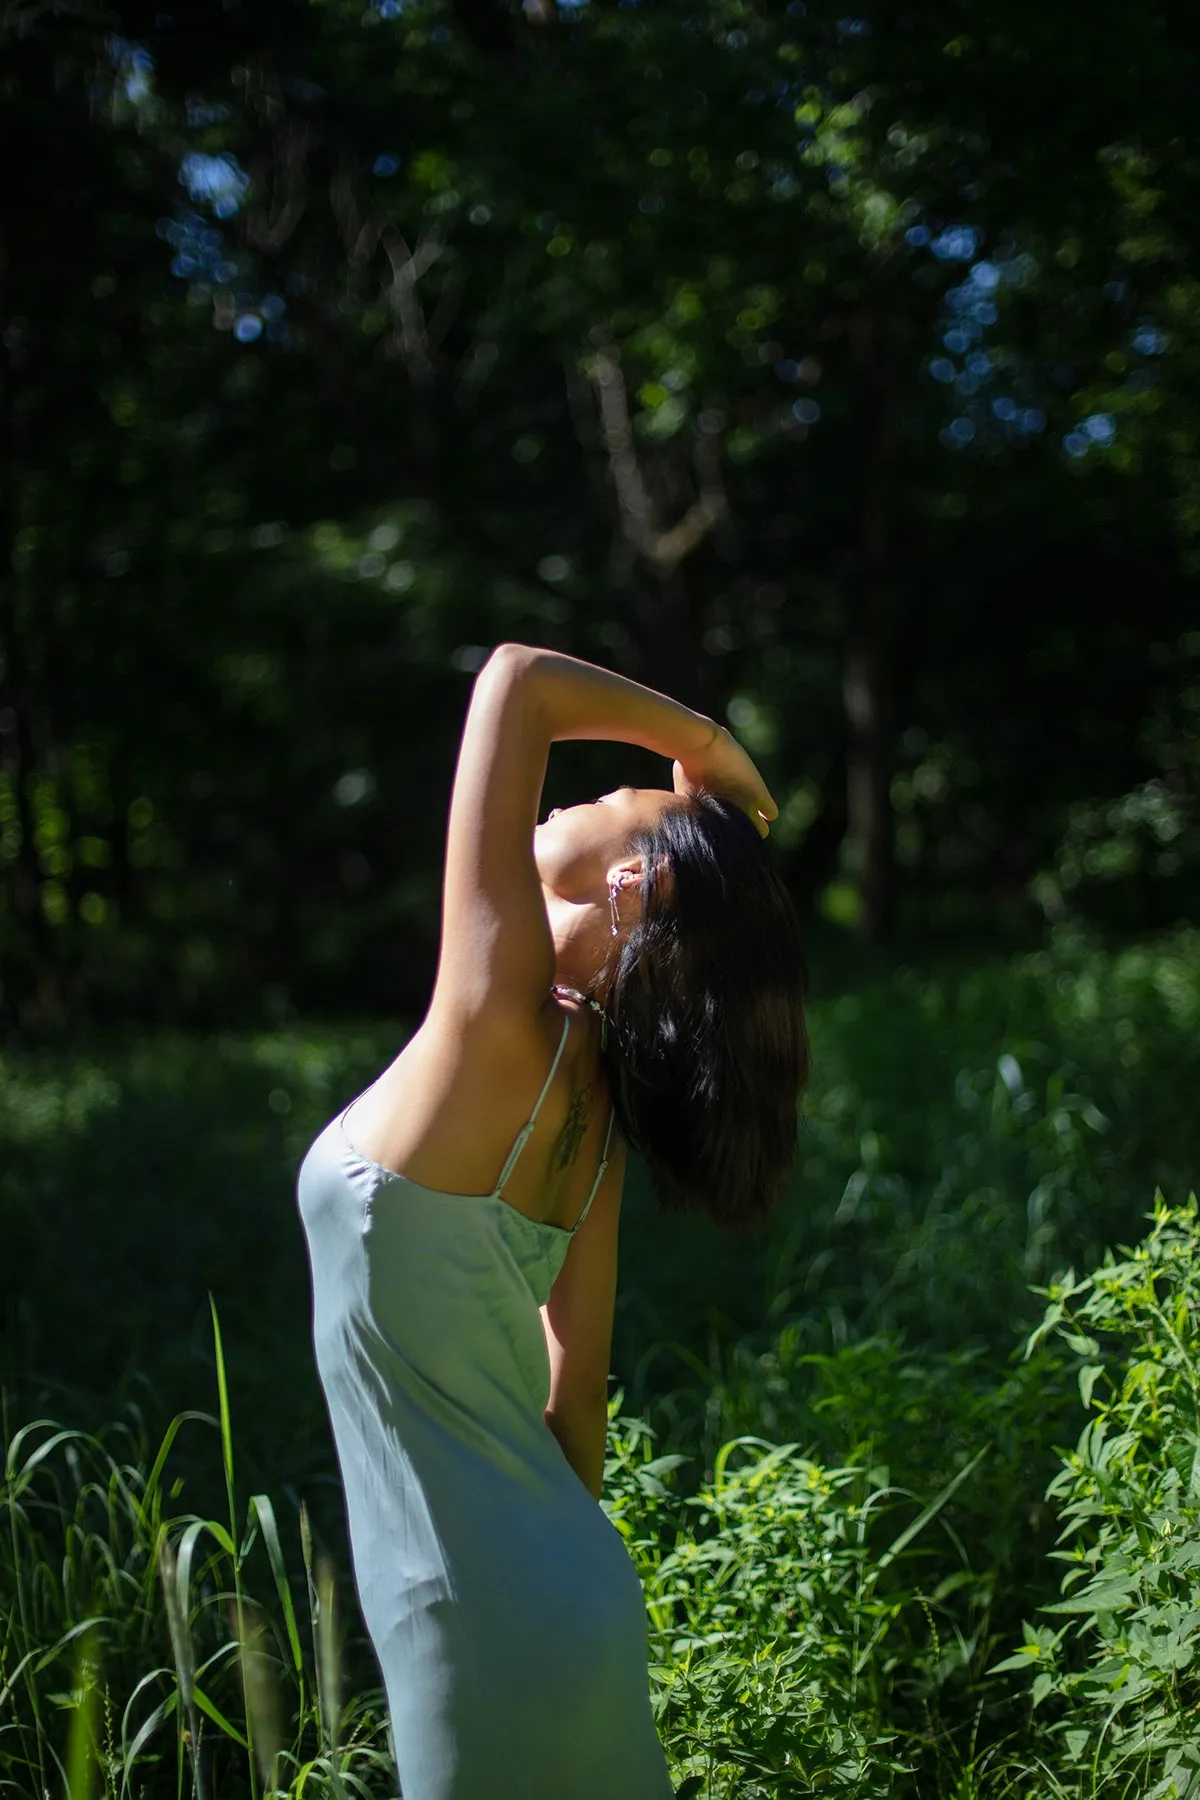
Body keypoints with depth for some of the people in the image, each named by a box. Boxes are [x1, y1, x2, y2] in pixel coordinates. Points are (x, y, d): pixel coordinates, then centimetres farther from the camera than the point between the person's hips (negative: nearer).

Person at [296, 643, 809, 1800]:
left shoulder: (499, 1025, -19)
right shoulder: (594, 1104, 3)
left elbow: (519, 680, -18)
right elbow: (574, 1394, 9)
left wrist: (702, 746, -6)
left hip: (497, 1623, -7)